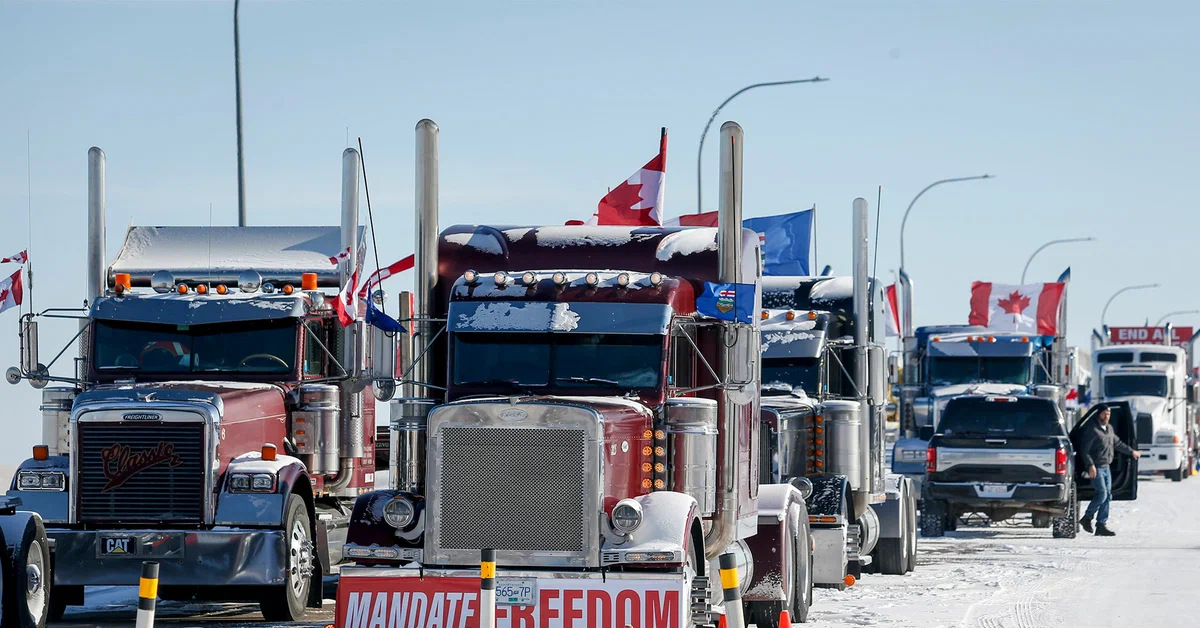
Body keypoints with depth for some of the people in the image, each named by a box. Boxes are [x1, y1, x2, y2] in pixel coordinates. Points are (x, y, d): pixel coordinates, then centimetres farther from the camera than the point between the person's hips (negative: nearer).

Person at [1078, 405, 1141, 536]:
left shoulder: (1109, 429, 14)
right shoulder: (1092, 430, -11)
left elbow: (1117, 444, 30)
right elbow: (1084, 450, -15)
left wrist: (1131, 452, 36)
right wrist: (1090, 465, -25)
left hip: (1106, 467, 8)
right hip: (1096, 468, -8)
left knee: (1108, 496, 4)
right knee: (1102, 493, -17)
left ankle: (1102, 525, 6)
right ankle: (1087, 518, -1)